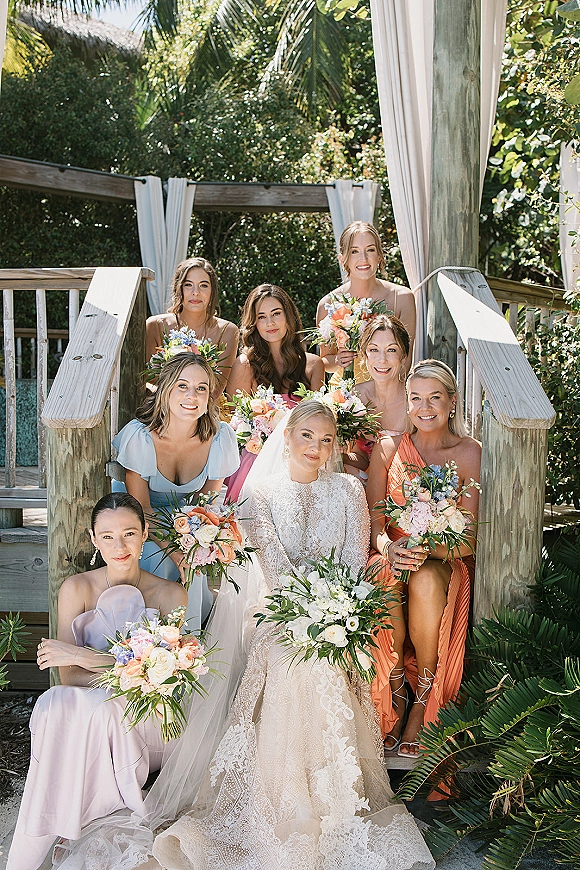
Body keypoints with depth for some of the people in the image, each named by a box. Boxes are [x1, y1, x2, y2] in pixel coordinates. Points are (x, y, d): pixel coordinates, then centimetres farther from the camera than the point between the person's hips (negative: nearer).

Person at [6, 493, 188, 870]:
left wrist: (82, 656, -18)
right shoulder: (78, 588, -2)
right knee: (57, 704, -32)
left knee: (92, 707, -32)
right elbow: (69, 676, -8)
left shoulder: (171, 595, -2)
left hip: (146, 726, -1)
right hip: (81, 718, 1)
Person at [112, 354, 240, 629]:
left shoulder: (220, 438, -20)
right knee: (160, 564, -29)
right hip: (144, 524, -2)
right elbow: (140, 507, -19)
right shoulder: (139, 436, -27)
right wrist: (175, 552, -32)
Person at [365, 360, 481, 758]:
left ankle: (424, 699, -14)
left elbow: (469, 538, -8)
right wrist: (387, 546, -23)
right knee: (382, 575, -35)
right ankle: (395, 691, -12)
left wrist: (427, 548, -28)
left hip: (444, 561, -1)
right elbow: (373, 518, 0)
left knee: (425, 581, -37)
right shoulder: (388, 448, 4)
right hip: (392, 556, 2)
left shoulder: (470, 453, -3)